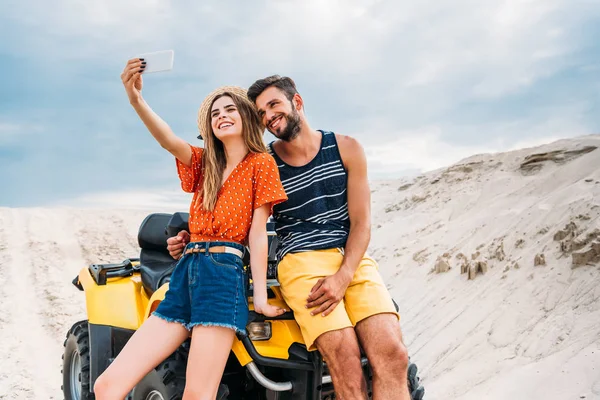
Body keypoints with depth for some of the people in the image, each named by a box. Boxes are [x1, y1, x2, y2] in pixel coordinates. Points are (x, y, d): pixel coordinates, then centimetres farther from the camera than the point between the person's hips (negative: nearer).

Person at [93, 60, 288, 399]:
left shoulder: (261, 163, 6)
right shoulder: (204, 162, 19)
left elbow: (258, 233, 0)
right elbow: (168, 139, -1)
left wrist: (261, 296, -7)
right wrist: (136, 99, -20)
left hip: (223, 274, -6)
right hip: (185, 272, 6)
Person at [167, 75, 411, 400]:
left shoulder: (346, 148, 7)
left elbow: (361, 222, 2)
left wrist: (343, 276, -13)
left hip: (353, 259, 2)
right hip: (301, 261, -1)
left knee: (392, 354, -18)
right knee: (345, 358, -23)